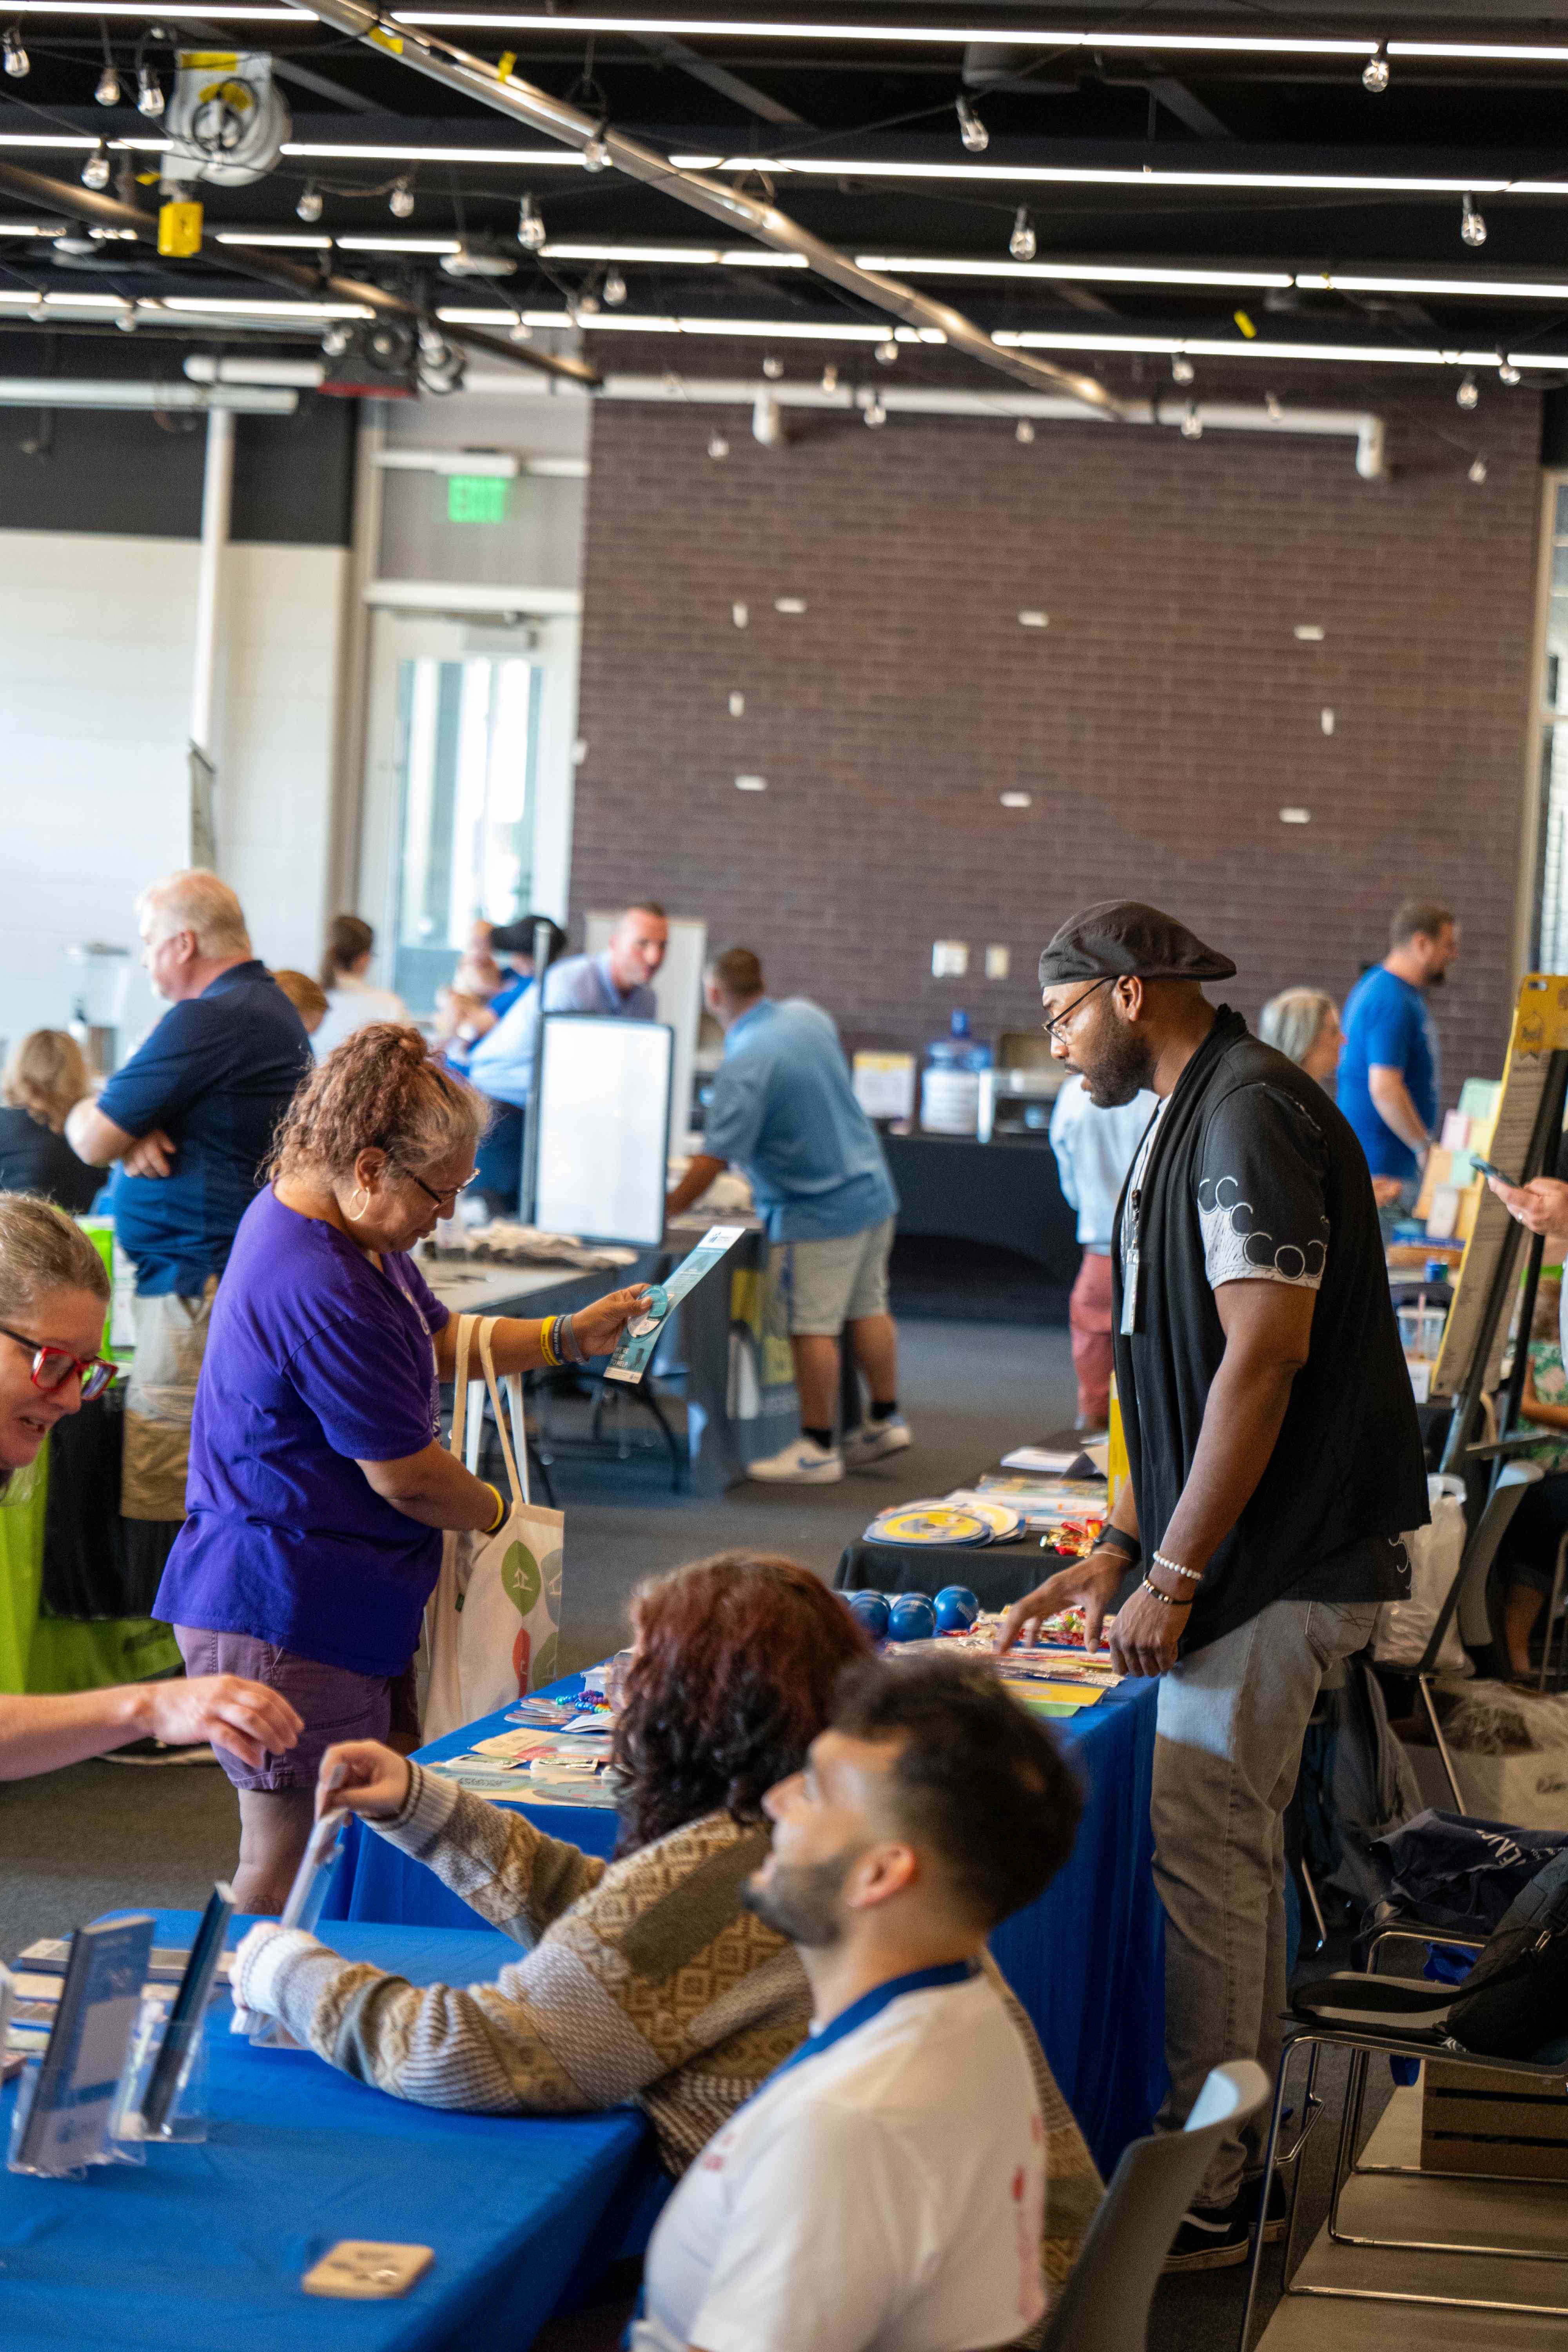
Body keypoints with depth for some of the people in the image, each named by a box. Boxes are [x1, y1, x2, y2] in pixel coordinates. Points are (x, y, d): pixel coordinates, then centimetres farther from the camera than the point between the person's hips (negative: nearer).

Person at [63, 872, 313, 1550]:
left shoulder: (206, 1022, -17)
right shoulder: (271, 1006, 17)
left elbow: (90, 1139, -15)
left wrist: (105, 1123, 8)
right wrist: (134, 1131, -4)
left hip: (199, 1289, -11)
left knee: (172, 1509, -10)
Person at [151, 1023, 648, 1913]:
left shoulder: (325, 1222, 9)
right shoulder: (322, 1292, -25)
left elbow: (436, 1341, 26)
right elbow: (405, 1476, -18)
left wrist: (568, 1338, 15)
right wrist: (495, 1511, 1)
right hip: (286, 1626, -11)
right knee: (292, 1869, -5)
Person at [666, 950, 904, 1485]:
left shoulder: (745, 1065, -21)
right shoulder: (807, 1017, 3)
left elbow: (712, 1161, -23)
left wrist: (663, 1213, -14)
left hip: (817, 1212, -9)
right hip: (872, 1189, 9)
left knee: (812, 1327, -2)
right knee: (867, 1308, 17)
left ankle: (817, 1449, 3)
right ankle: (885, 1421, 25)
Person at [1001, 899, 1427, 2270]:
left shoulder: (1248, 1117, -17)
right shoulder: (1198, 1116, 17)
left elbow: (1263, 1356, -23)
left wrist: (1174, 1578, -21)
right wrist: (1121, 1548, 17)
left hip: (1276, 1566, -10)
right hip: (1253, 1562, 10)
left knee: (1205, 1855, -6)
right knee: (1232, 1852, 15)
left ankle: (1201, 2197, 1)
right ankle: (1240, 2160, 24)